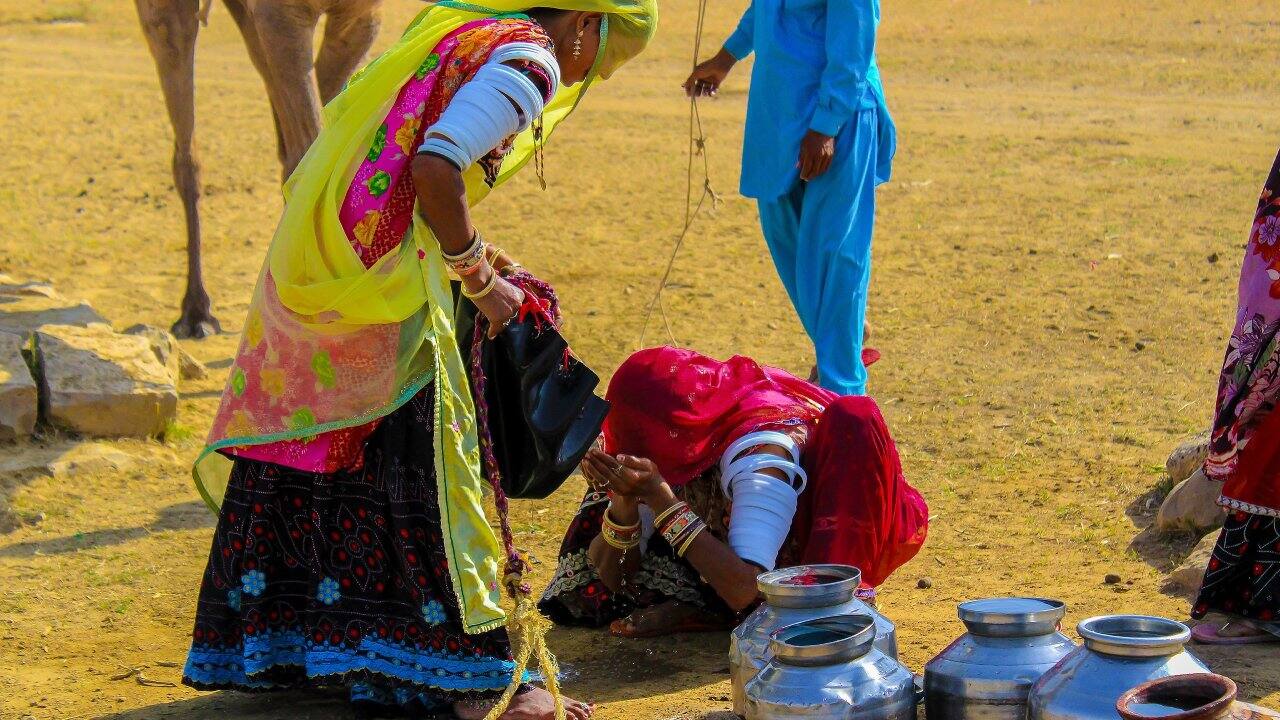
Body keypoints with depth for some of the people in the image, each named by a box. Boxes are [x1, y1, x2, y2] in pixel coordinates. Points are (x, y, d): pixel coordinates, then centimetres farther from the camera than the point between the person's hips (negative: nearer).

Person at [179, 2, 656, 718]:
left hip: (307, 267, 9)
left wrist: (482, 257, 22)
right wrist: (480, 281, -8)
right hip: (387, 284, -9)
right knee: (434, 464, -3)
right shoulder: (527, 60, -8)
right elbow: (436, 170, -21)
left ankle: (268, 639, 30)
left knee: (303, 456, 17)